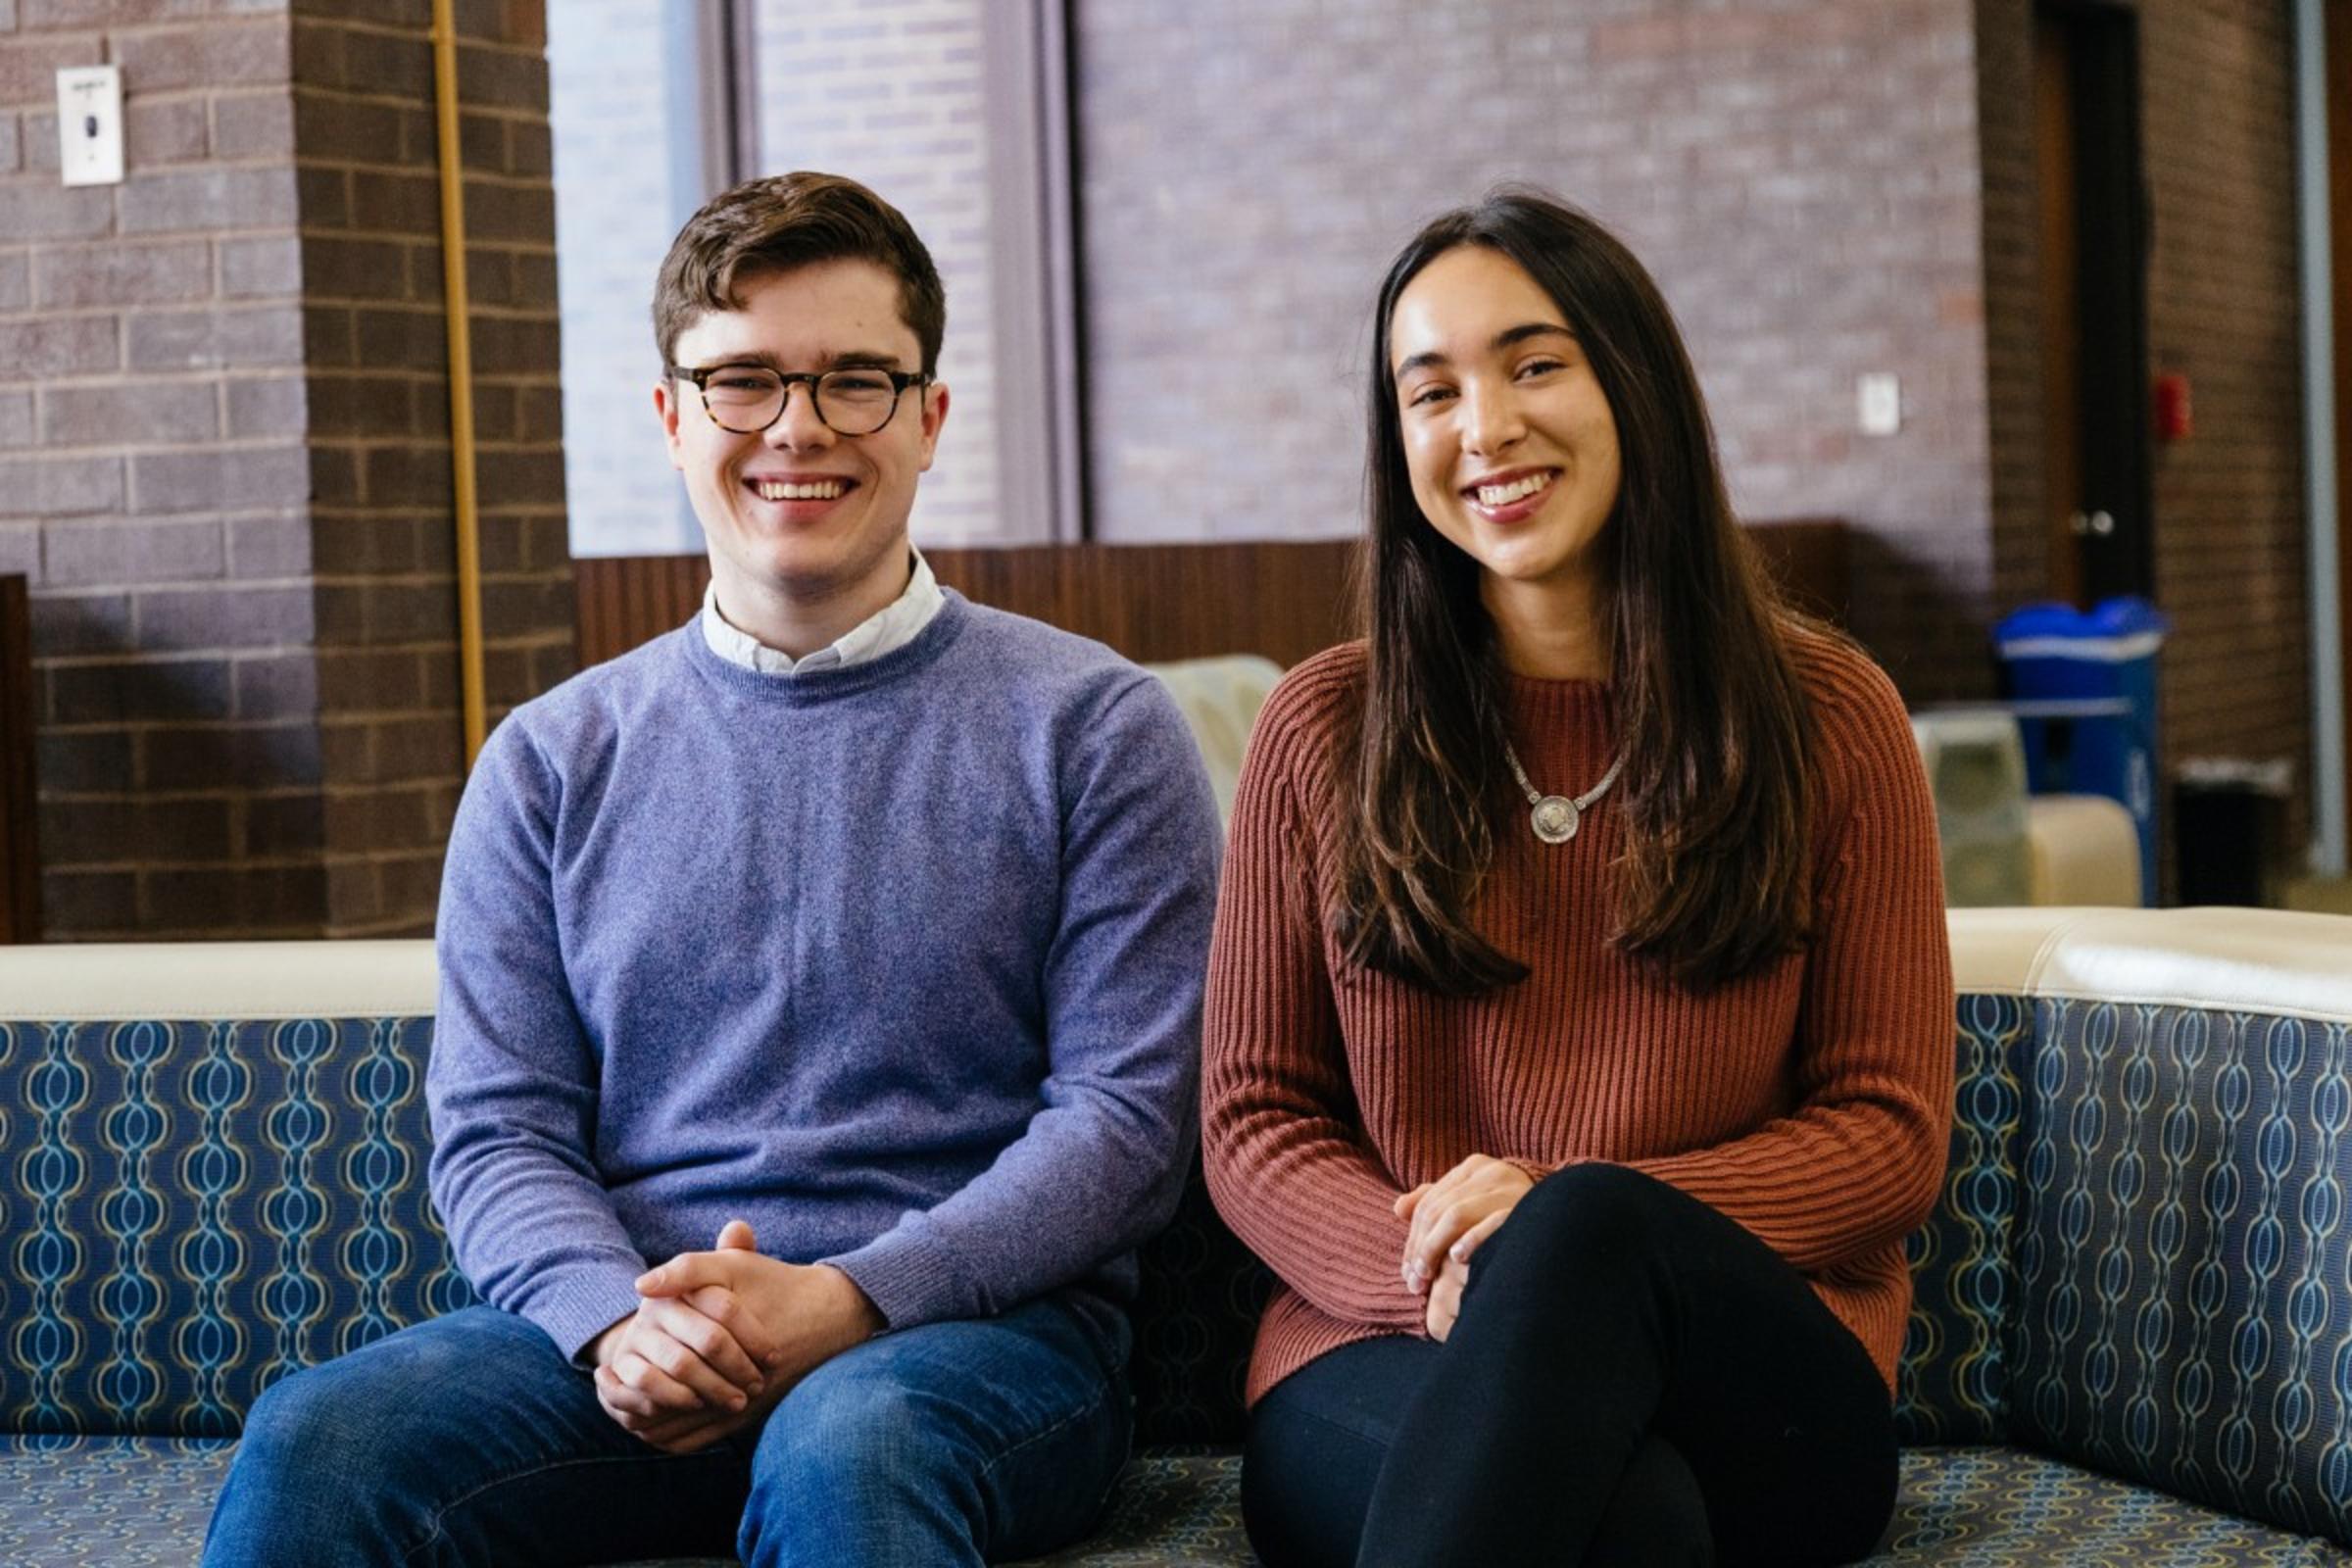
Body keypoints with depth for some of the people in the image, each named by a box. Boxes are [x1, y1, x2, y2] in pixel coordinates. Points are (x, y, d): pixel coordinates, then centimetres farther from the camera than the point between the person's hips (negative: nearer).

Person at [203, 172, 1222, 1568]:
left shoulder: (1091, 728, 7)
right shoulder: (554, 760, 15)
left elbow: (1128, 1114, -1)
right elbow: (497, 1131, 9)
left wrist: (847, 1300, -16)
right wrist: (616, 1320, -14)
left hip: (977, 1318, -2)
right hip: (625, 1319, 3)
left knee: (847, 1448, -38)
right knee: (315, 1443, -27)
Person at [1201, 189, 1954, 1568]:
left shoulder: (1827, 720, 7)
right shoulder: (1324, 733, 9)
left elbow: (1890, 1133, 5)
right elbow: (1255, 1121, 9)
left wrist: (1560, 1224, -13)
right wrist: (1440, 1278, -14)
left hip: (1757, 1373, 2)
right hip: (1390, 1363, -1)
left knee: (1587, 1225, -37)